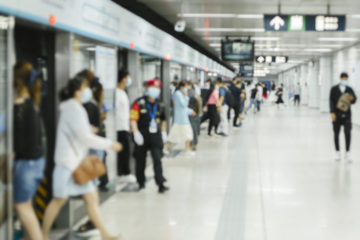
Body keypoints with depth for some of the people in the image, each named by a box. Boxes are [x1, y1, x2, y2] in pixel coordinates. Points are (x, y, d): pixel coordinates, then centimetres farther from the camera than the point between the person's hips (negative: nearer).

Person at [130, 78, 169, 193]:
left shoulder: (160, 105, 10)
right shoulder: (139, 103, -6)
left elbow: (163, 119, 25)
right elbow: (133, 119, -12)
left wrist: (163, 132, 19)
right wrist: (136, 132, -20)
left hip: (155, 136, 3)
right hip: (142, 136, -2)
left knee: (157, 159, -7)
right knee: (141, 161, 9)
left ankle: (161, 184, -9)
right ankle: (141, 183, 26)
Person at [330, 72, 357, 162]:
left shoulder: (350, 89, 5)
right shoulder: (334, 89, 1)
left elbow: (354, 100, 4)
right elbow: (331, 101, -3)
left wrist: (352, 99, -20)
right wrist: (332, 112, -12)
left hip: (346, 114, 0)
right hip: (336, 114, 0)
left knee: (348, 133, -11)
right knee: (336, 133, 7)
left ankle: (347, 153, -3)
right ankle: (337, 152, 20)